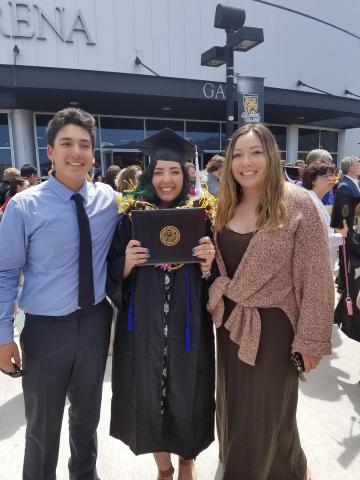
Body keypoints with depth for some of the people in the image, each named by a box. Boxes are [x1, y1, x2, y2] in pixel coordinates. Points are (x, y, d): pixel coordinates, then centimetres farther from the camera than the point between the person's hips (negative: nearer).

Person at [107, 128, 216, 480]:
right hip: (144, 325, 0)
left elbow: (213, 274, 2)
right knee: (149, 394, 13)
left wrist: (209, 260, -18)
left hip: (188, 324, 1)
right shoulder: (132, 215, -2)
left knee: (187, 393, 14)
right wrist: (127, 262, -21)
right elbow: (112, 274, -1)